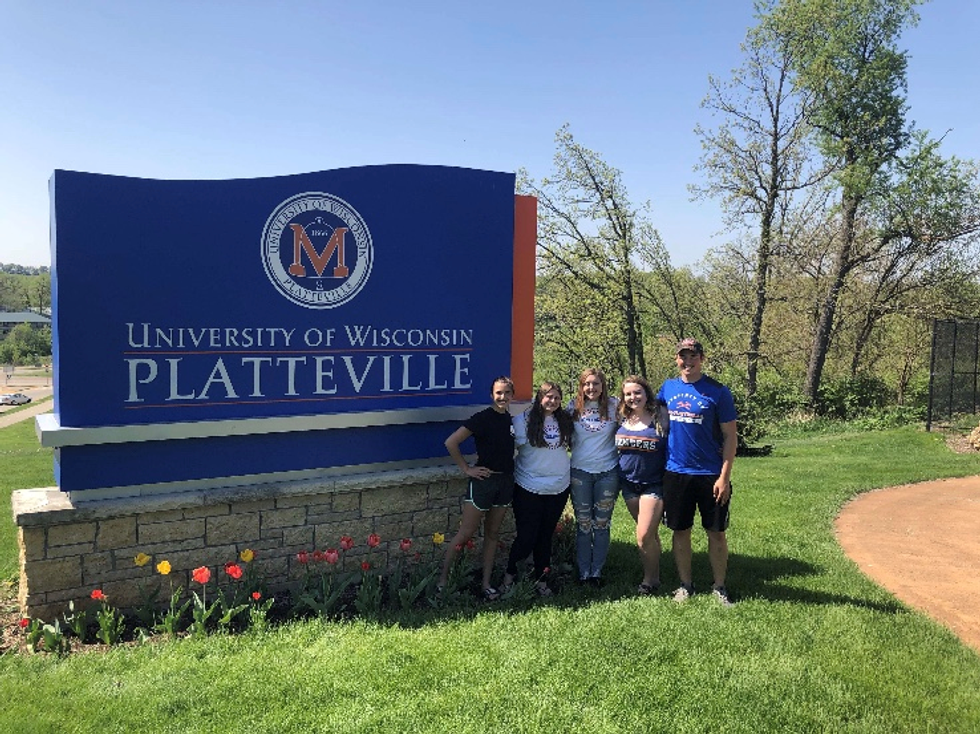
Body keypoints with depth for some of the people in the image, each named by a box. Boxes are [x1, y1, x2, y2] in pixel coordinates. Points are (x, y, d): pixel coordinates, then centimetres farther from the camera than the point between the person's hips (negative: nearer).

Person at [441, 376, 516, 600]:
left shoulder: (511, 419, 6)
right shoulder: (482, 418, -13)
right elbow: (451, 442, -17)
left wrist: (508, 466, 8)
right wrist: (466, 469, -12)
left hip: (505, 481, 6)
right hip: (483, 480, -6)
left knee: (492, 534, 12)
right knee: (466, 533, -1)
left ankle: (486, 584, 20)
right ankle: (443, 578, 12)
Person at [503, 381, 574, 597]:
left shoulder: (565, 420, 5)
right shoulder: (523, 420, -9)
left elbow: (571, 444, 21)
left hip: (558, 488, 4)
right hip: (529, 488, -4)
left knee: (546, 536, 13)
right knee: (527, 536, -1)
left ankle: (541, 579, 26)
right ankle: (510, 573, 23)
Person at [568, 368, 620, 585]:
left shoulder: (613, 406, -3)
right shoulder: (574, 408, 0)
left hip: (608, 472, 0)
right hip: (580, 472, 1)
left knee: (602, 524, 8)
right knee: (583, 525, 8)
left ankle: (597, 571, 19)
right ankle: (583, 572, 17)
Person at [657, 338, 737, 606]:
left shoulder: (718, 391, -7)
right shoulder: (668, 387, 4)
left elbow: (730, 436, -7)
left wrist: (724, 476, -13)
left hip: (710, 474, -3)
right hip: (676, 472, 3)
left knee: (716, 532, 7)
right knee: (680, 531, 10)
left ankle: (719, 586, 22)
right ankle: (685, 585, 25)